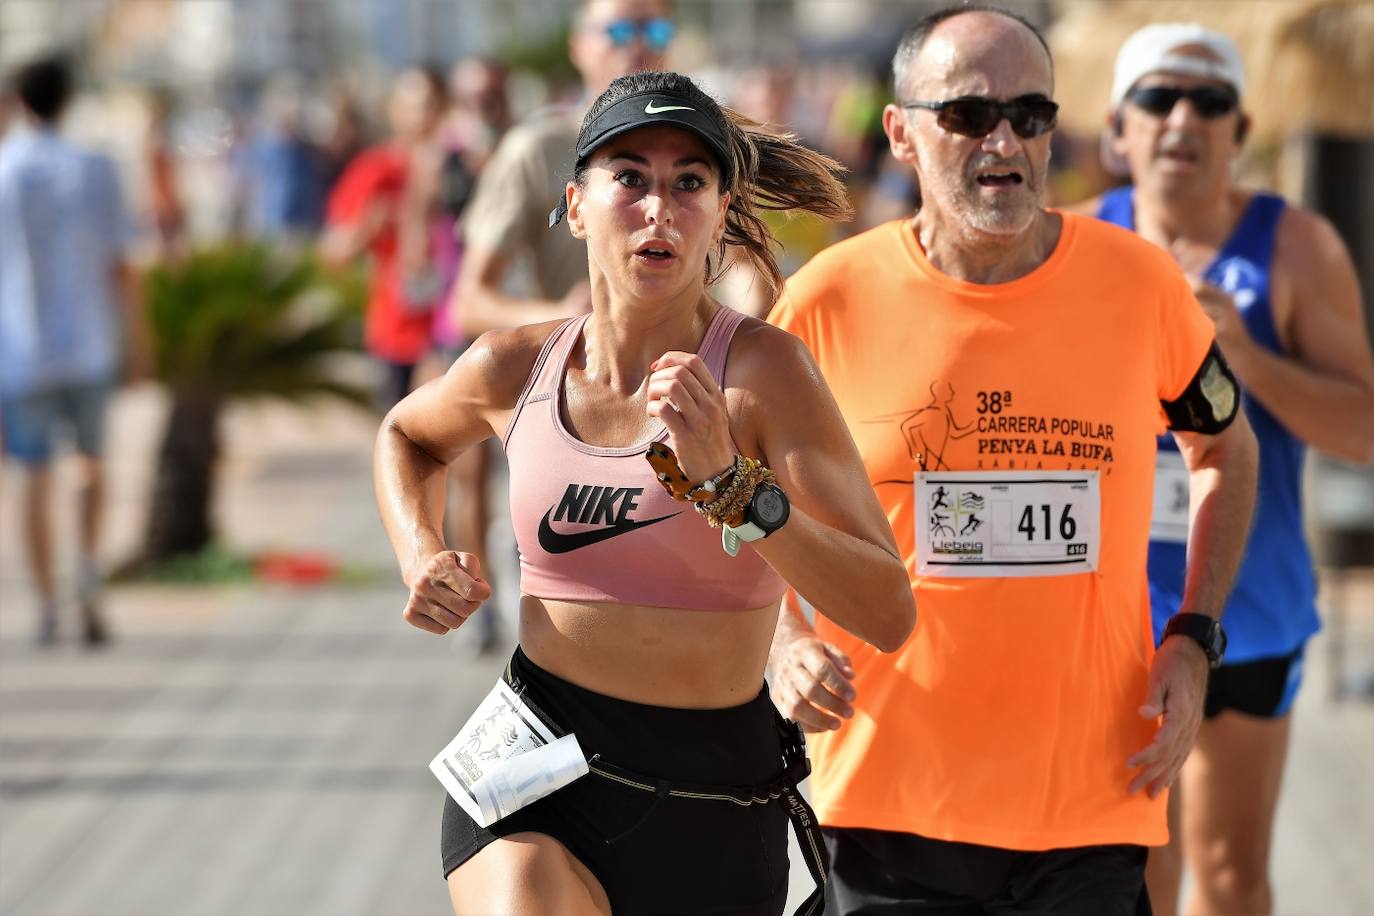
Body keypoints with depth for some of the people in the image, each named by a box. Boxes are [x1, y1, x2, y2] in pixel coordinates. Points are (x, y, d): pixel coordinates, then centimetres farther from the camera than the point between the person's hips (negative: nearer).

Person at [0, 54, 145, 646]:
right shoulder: (94, 171, -5)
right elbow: (119, 266, -4)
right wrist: (135, 338, 6)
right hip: (87, 346, 0)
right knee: (92, 463, 19)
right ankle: (88, 568, -1)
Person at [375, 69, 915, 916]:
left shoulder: (761, 370, -10)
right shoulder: (515, 368, 0)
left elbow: (888, 614, -17)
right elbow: (409, 435, 26)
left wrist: (727, 482, -27)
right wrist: (422, 556, 8)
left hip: (714, 811, 0)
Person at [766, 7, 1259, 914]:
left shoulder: (1139, 284, -1)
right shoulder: (830, 302, -4)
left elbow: (1226, 450, 17)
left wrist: (1194, 641, 5)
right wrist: (785, 645, -6)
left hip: (1093, 801, 1)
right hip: (889, 799, -1)